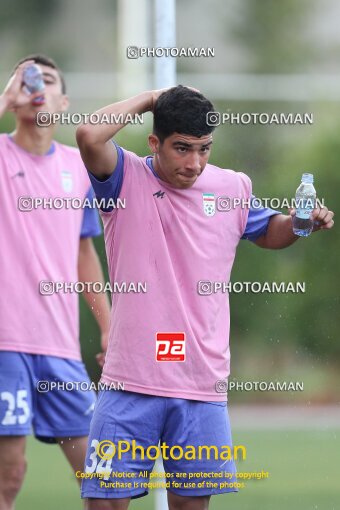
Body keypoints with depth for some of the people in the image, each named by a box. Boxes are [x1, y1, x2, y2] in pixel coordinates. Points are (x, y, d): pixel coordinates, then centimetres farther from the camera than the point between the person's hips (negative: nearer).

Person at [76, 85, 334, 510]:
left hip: (202, 386, 3)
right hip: (130, 382, -3)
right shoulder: (128, 180, -4)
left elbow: (268, 232, 27)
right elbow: (90, 137, -23)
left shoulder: (233, 188, 7)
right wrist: (150, 100, -10)